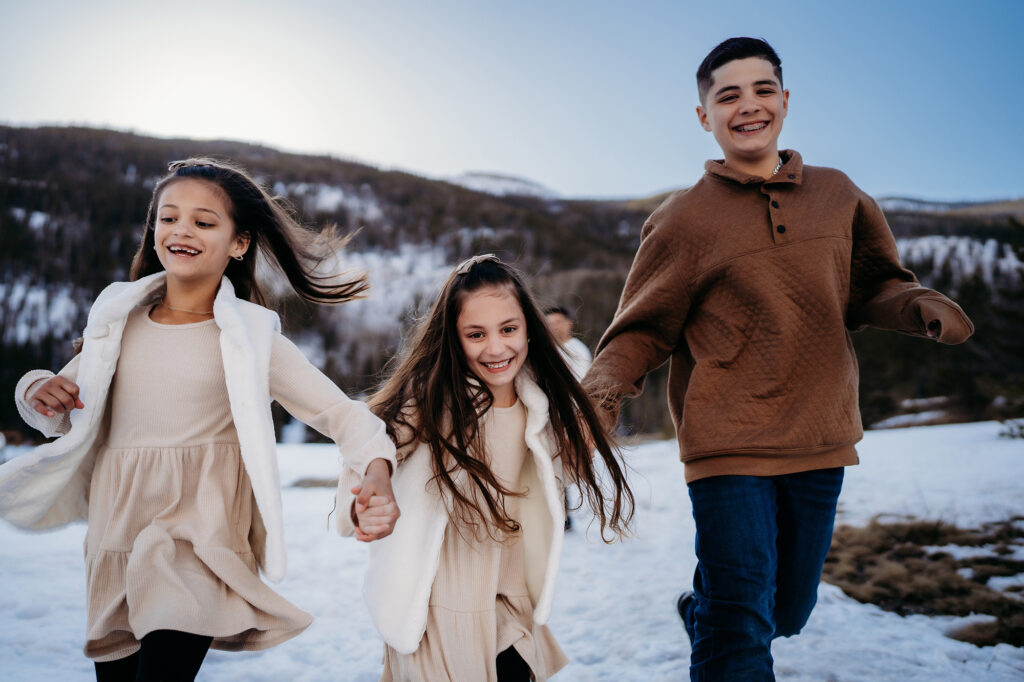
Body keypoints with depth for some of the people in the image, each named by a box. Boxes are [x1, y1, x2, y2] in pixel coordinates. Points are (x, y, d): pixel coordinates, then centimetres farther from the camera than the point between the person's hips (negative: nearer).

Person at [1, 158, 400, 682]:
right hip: (115, 537, 4)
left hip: (198, 540, -4)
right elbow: (63, 415, 18)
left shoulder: (250, 337, -4)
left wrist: (377, 473, -28)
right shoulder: (118, 322, 7)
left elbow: (342, 413, -9)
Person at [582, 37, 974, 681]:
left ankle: (704, 607, 49)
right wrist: (599, 397, -21)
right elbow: (641, 331, -3)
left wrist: (922, 306, -8)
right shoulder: (684, 218, -4)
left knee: (788, 611, 20)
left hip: (821, 443, 5)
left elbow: (870, 288, 14)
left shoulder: (836, 194, 6)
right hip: (728, 447, -4)